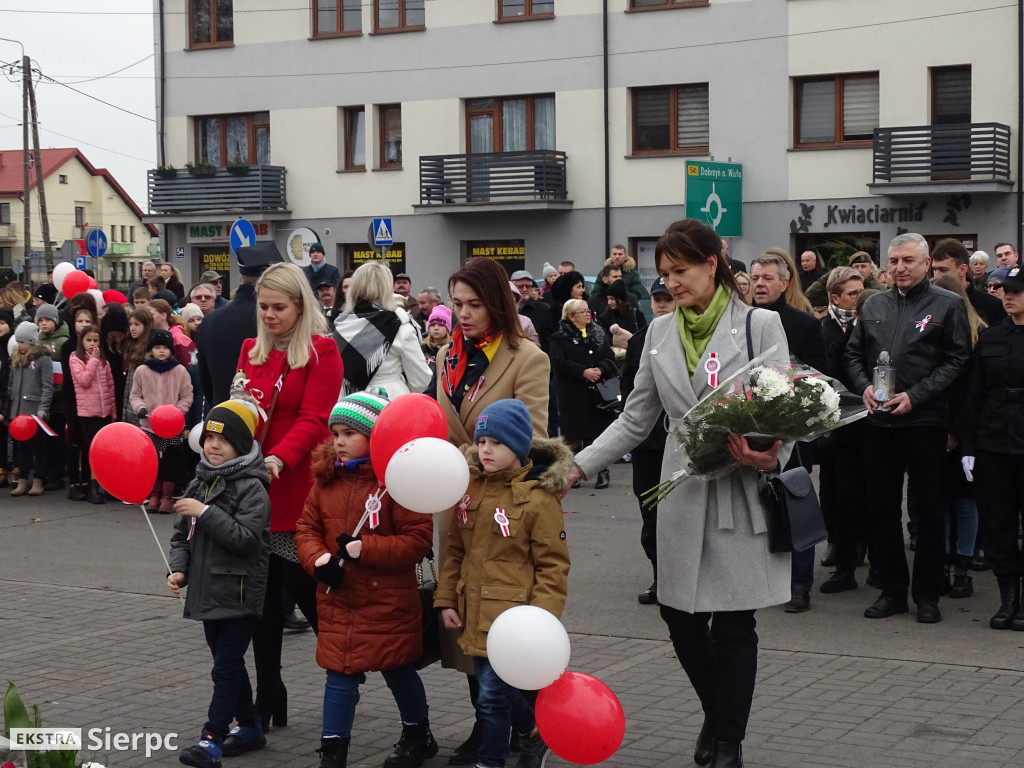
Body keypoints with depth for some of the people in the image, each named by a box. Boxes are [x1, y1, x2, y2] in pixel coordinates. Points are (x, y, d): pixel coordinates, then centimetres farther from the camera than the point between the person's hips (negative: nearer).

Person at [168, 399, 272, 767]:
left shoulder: (251, 488, -12)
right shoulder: (199, 483, 11)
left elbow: (245, 537, -22)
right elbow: (181, 534, 16)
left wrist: (206, 512, -24)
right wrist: (179, 569, 1)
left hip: (239, 594, -8)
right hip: (208, 592, 8)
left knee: (225, 668, -5)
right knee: (229, 665, 17)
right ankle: (250, 727, 30)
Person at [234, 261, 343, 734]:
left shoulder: (321, 351, -5)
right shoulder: (251, 350, 13)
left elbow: (312, 420, -14)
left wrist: (278, 459, -29)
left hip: (299, 490, -6)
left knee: (306, 591, -2)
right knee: (262, 597, 9)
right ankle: (269, 700, 18)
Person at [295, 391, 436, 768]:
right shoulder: (326, 479, 2)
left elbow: (417, 539, -19)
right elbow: (306, 528, 6)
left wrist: (363, 548, -25)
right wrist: (319, 559, -14)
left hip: (388, 602, -4)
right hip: (338, 599, 4)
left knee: (397, 670, 15)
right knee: (340, 676, 4)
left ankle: (418, 735, 38)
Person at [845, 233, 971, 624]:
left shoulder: (948, 305, -2)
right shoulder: (873, 305, 13)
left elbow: (957, 360, -7)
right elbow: (854, 353, 15)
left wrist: (915, 396, -14)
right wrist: (864, 386, -4)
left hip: (925, 421, -4)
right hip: (878, 421, 4)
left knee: (930, 510, 3)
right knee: (881, 507, 8)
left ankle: (927, 594, 13)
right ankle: (892, 589, 19)